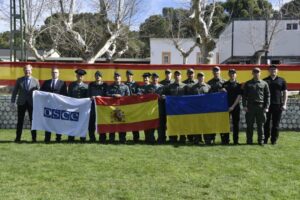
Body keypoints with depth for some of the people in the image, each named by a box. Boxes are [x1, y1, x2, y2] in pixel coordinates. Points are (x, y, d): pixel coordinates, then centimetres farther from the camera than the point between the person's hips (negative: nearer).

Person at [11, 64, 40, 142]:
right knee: (20, 121, 5)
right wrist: (13, 101, -2)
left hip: (32, 103, -1)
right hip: (21, 103, 1)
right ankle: (18, 138, 12)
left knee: (33, 121, 3)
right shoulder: (19, 80, 6)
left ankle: (34, 138, 10)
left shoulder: (35, 81, 4)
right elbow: (15, 91, 7)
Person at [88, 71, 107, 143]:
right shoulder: (91, 85, 17)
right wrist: (91, 97, -10)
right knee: (91, 121, -2)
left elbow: (106, 95, 4)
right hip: (93, 105, 2)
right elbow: (88, 94, 12)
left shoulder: (104, 85, 11)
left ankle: (102, 138, 2)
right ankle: (92, 138, 7)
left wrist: (100, 97, -14)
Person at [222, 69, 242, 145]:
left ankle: (235, 140, 8)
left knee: (236, 124, 2)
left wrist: (233, 106, -10)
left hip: (235, 107, -2)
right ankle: (226, 140, 8)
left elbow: (239, 96, -3)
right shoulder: (225, 84, 11)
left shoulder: (238, 85, 3)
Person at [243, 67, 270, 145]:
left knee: (260, 125, 3)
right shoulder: (248, 83, 9)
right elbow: (244, 95, 7)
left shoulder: (264, 83, 9)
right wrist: (244, 106, -4)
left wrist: (266, 107, -1)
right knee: (249, 125, 2)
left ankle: (261, 140, 10)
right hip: (250, 106, 0)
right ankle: (249, 141, 9)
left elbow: (267, 96, 8)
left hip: (261, 106, 0)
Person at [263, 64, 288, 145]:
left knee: (276, 123, 4)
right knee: (266, 123, 3)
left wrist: (284, 104, -1)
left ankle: (274, 140, 11)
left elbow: (285, 92, 7)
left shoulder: (281, 80, 8)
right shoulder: (265, 81, 8)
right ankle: (265, 139, 11)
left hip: (278, 105, 0)